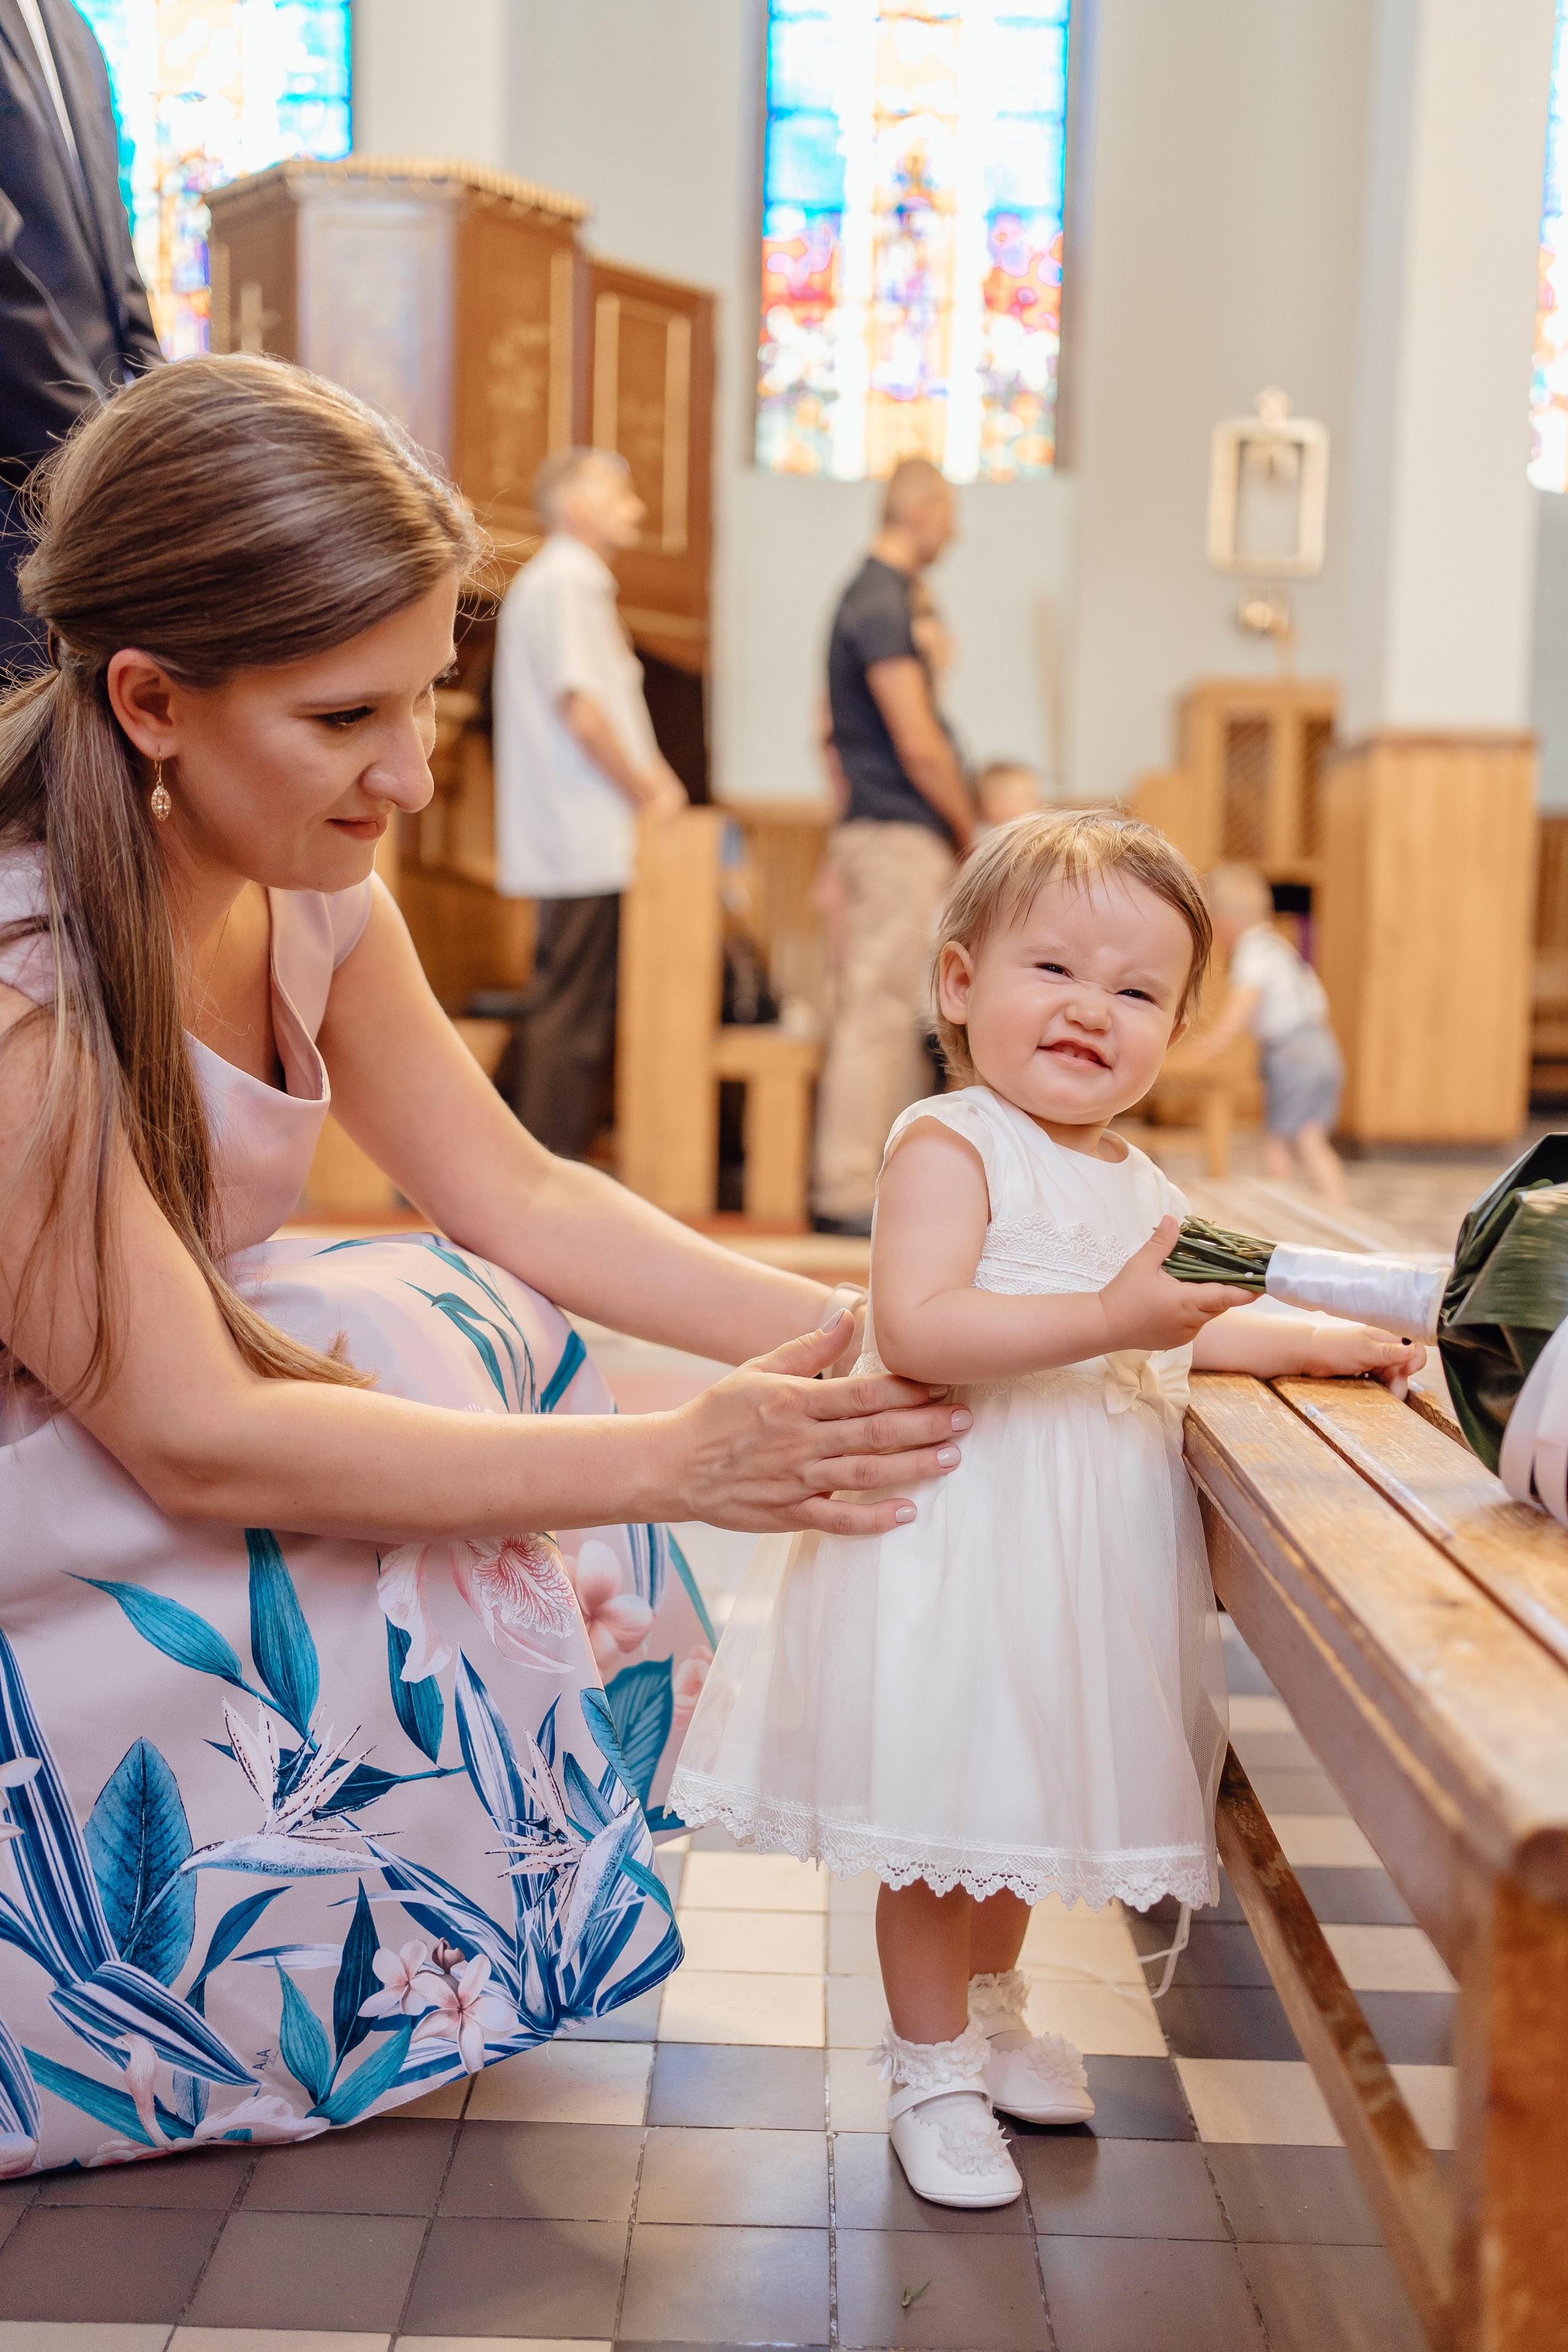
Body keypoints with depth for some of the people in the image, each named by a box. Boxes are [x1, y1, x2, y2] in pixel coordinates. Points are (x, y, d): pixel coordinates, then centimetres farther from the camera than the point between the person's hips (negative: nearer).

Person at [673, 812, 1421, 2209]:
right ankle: (932, 2069, 24)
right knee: (941, 1807, 4)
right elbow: (917, 1329, -29)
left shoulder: (1141, 1188, 10)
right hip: (954, 1532, -7)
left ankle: (991, 2007, 45)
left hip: (1088, 1545, 8)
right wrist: (1111, 1319, -33)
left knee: (1029, 1793, 22)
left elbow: (1171, 1337, 25)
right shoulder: (949, 1147, -15)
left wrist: (1308, 1338, 12)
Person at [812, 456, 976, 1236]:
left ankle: (889, 1179, 20)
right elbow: (918, 743, -17)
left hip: (890, 831, 10)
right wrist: (971, 830, -8)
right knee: (878, 1010, -7)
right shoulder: (882, 603, -14)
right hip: (898, 834, -10)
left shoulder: (880, 595, 18)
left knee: (900, 1012, 13)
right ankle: (847, 1193, -4)